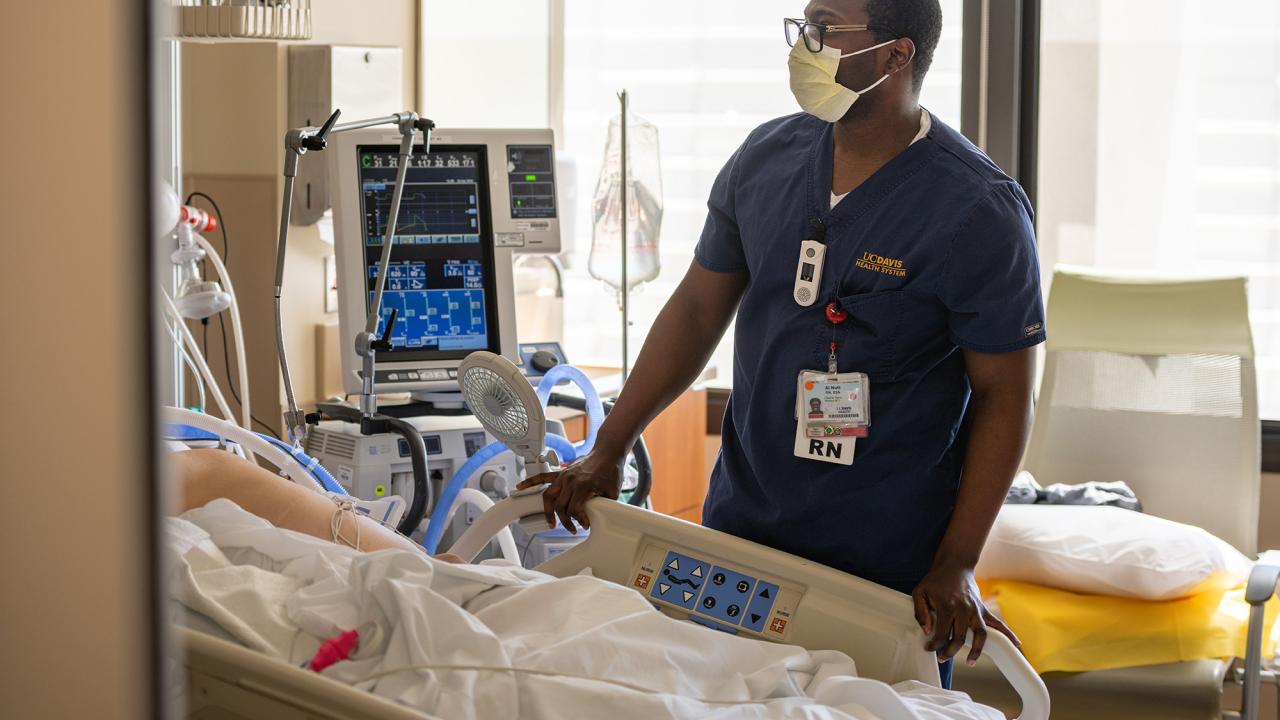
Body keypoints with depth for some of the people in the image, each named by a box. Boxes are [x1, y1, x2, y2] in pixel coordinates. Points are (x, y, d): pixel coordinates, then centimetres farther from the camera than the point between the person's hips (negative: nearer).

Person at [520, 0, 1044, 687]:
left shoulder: (979, 211, -14)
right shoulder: (766, 158, 2)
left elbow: (1004, 398, -10)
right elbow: (698, 307, 12)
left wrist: (955, 567, -15)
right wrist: (606, 454, 9)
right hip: (741, 529, 5)